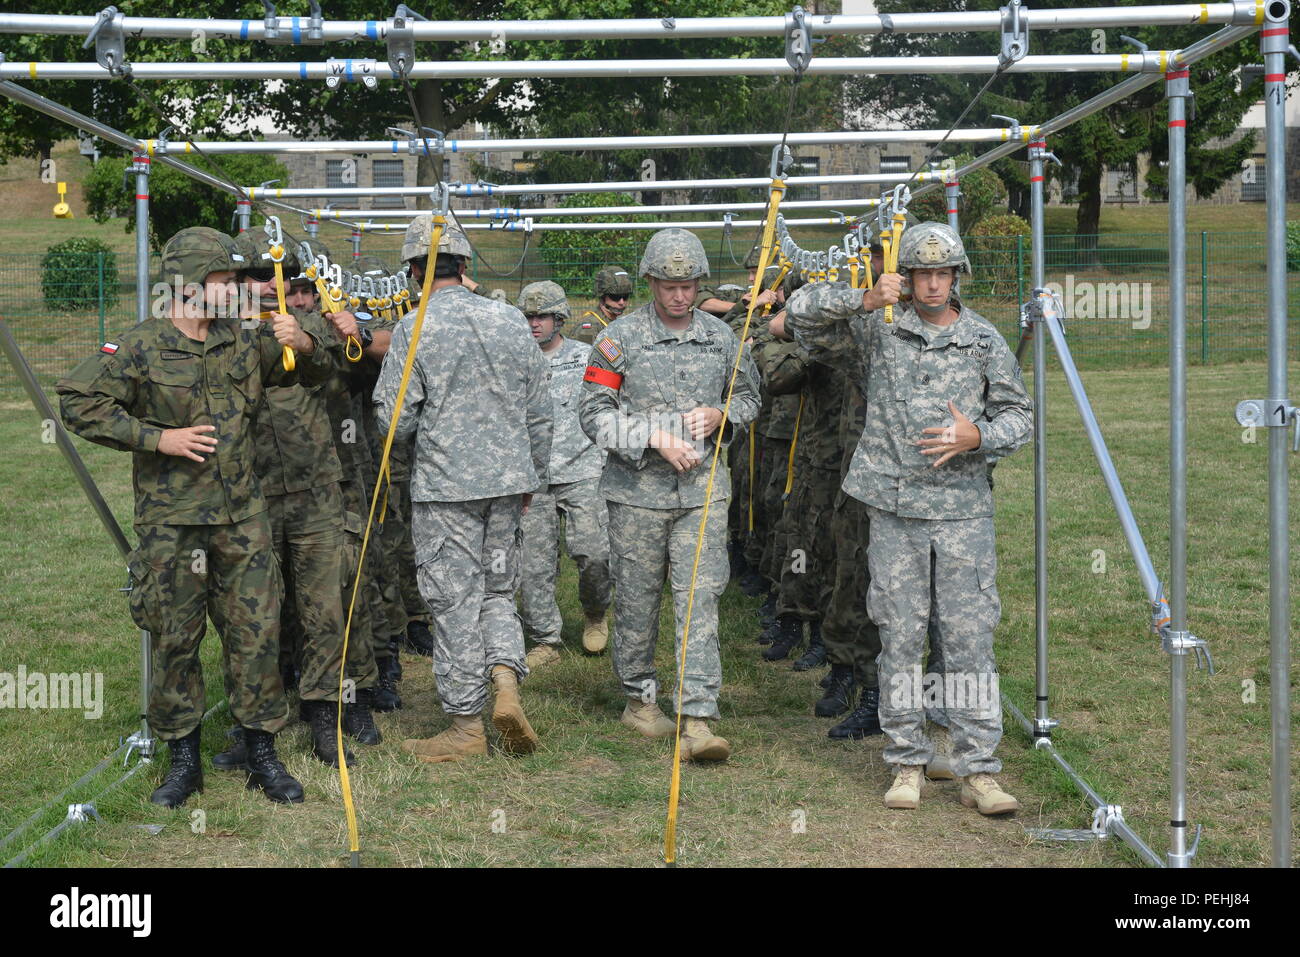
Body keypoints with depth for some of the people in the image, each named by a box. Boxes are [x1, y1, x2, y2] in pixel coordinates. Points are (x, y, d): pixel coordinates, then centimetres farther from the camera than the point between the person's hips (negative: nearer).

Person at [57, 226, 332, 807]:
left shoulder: (244, 342, 8)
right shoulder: (141, 349, -6)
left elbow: (312, 372, 17)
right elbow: (77, 401, -9)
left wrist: (303, 343, -8)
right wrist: (157, 438, -15)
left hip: (242, 518, 3)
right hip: (170, 522, -3)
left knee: (257, 634, 3)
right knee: (174, 640, 4)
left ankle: (263, 758, 15)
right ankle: (184, 761, 18)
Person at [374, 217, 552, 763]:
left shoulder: (414, 329, -10)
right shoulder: (511, 320, 4)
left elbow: (394, 420, -11)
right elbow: (538, 412, 9)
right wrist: (532, 476, 21)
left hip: (445, 485, -4)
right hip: (507, 480, 4)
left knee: (455, 601, 3)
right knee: (498, 590, 18)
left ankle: (467, 725, 9)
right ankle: (507, 682, 0)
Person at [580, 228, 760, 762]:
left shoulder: (720, 337, 8)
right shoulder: (621, 337, -3)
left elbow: (749, 396, 20)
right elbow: (595, 413, -6)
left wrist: (720, 415, -3)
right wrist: (655, 437, -17)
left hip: (703, 487, 2)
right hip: (638, 490, -2)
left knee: (700, 597, -7)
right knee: (638, 598, 8)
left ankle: (698, 721, -9)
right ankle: (639, 698, 28)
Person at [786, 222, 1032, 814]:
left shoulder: (985, 341, 6)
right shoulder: (878, 330, 4)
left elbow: (1018, 415, 10)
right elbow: (800, 312, 0)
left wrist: (978, 437, -10)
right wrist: (864, 301, -13)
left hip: (963, 510, 0)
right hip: (894, 510, 0)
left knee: (969, 638, -2)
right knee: (899, 638, 4)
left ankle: (978, 772, 3)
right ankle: (907, 765, 15)